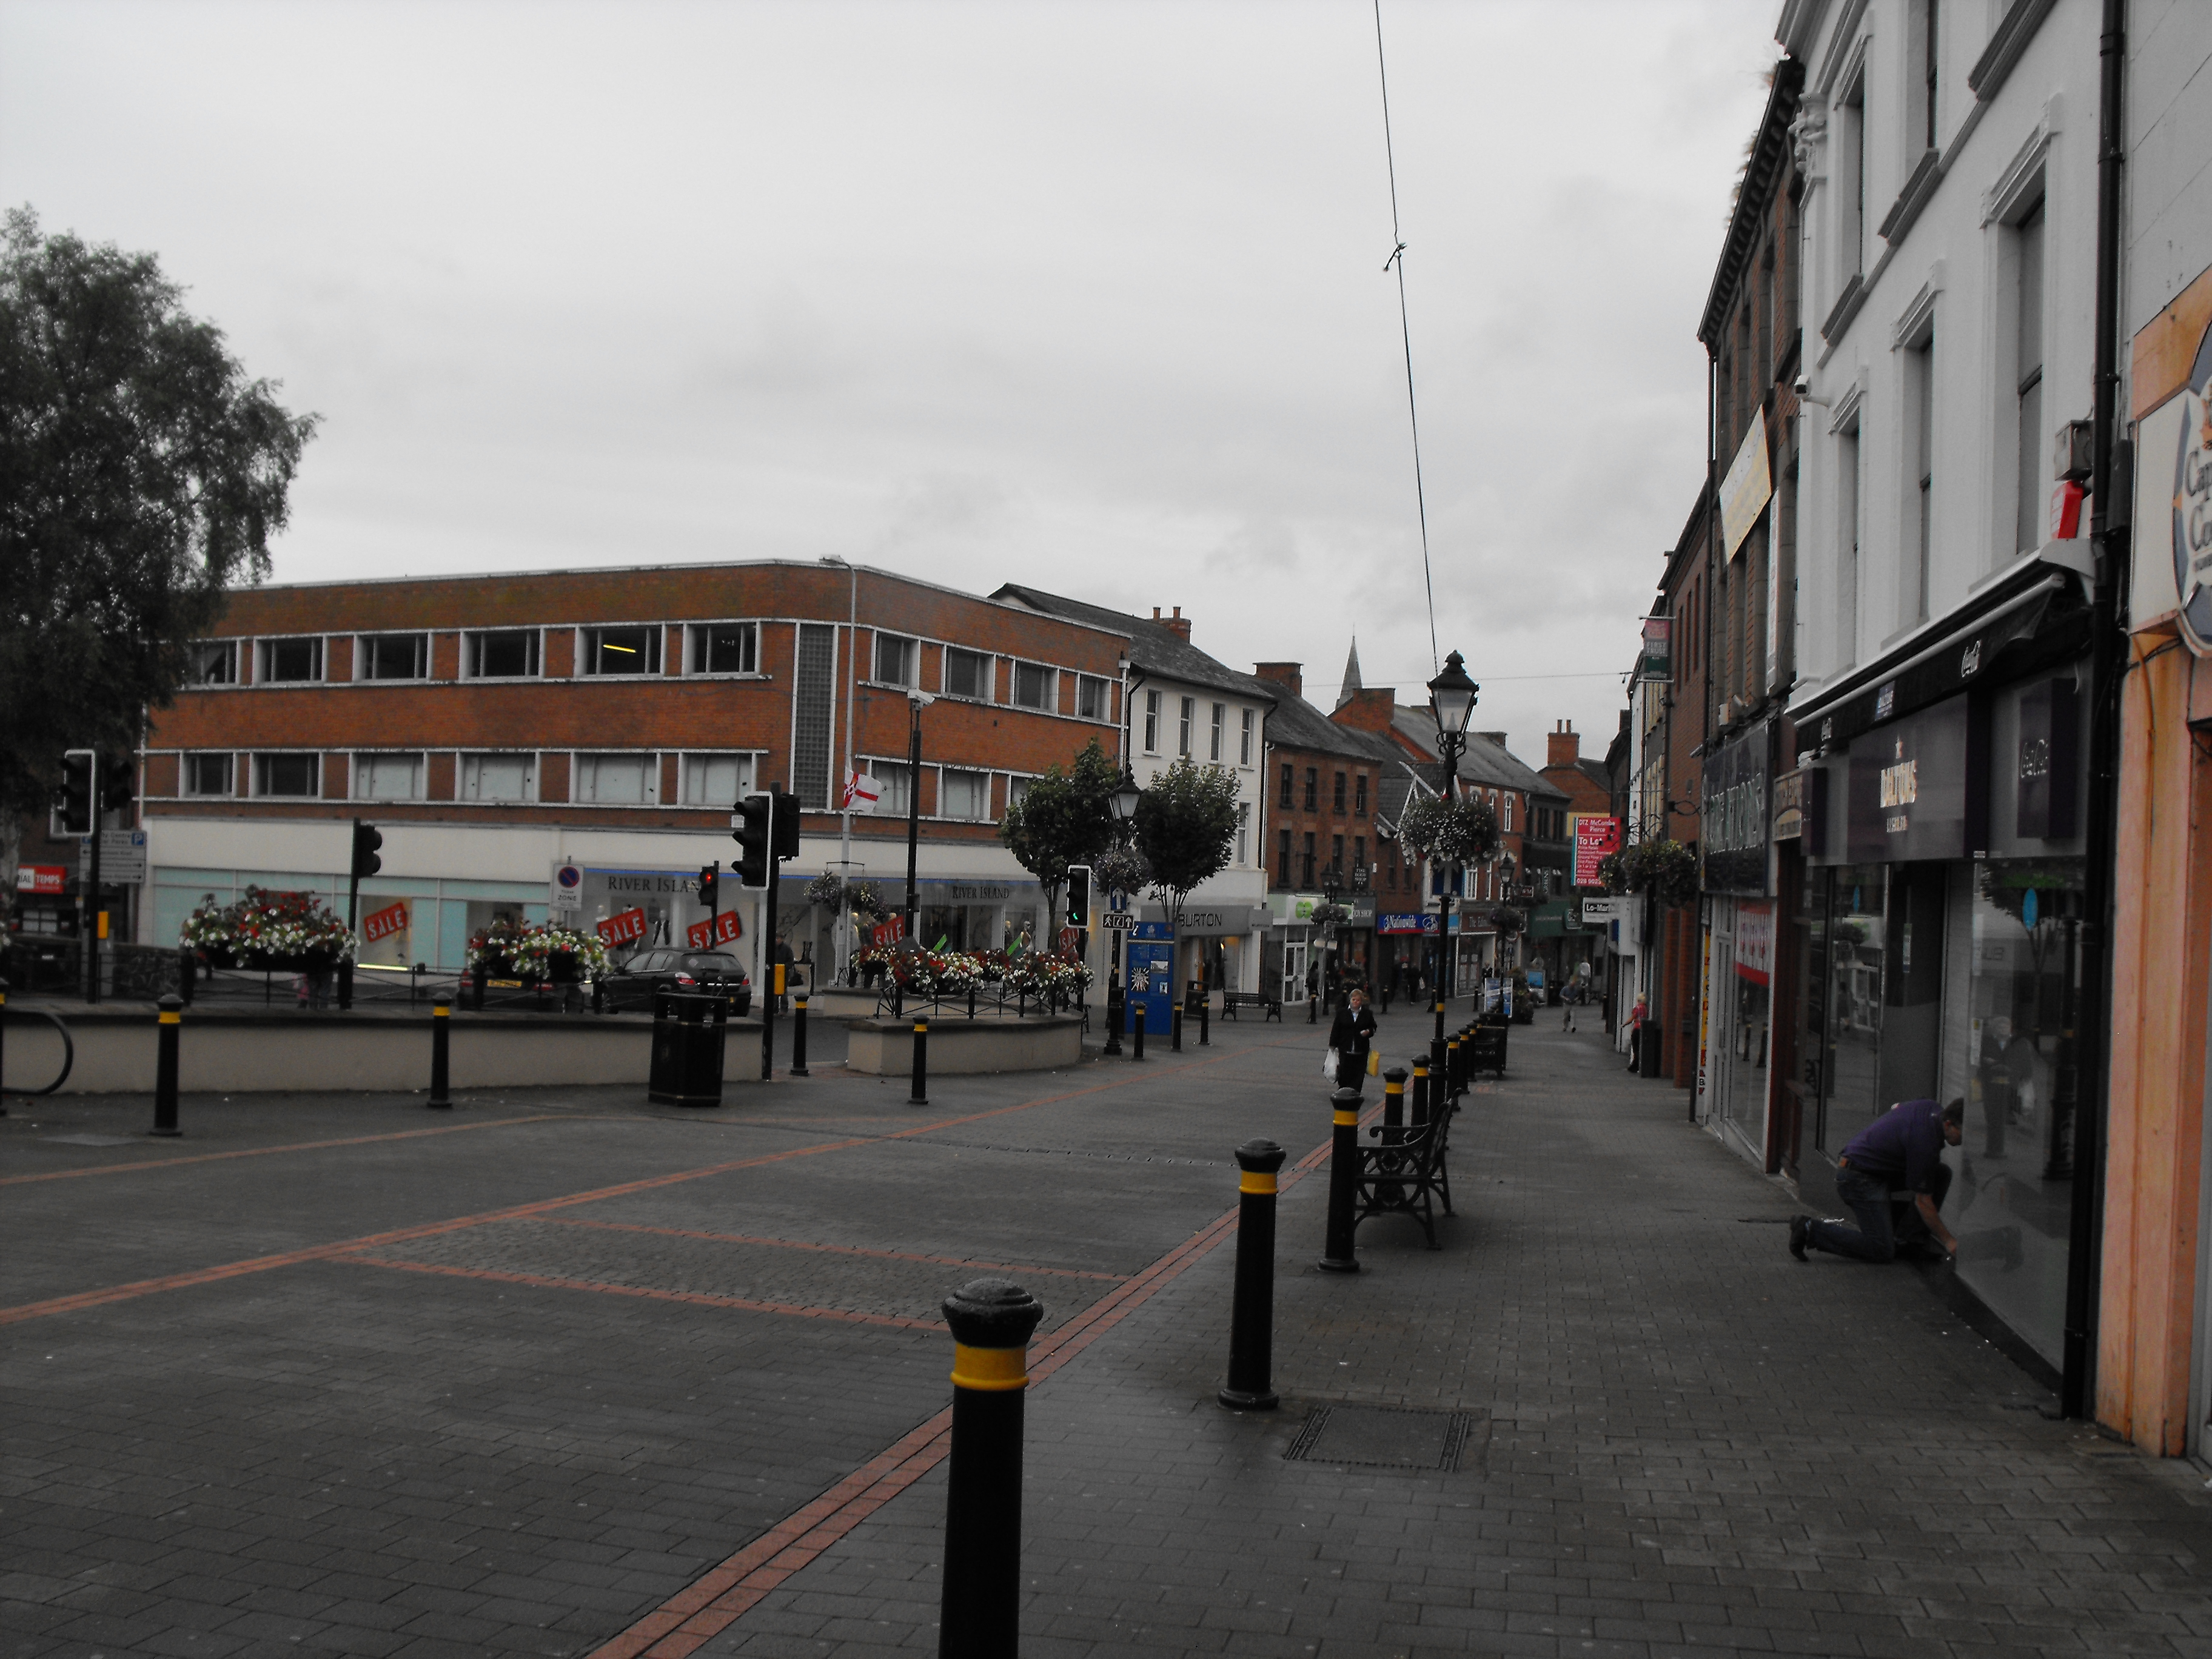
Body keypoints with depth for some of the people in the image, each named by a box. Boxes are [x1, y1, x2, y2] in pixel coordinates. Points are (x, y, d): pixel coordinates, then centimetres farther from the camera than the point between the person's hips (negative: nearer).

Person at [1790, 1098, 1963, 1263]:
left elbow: (1897, 1107, 26)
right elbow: (1923, 1202, -17)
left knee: (1942, 1173, 5)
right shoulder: (1924, 1142, -26)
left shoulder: (1932, 1108, 0)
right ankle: (1810, 1230, -8)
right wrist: (1947, 1240, -10)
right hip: (1860, 1179, -10)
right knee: (1882, 1251, -13)